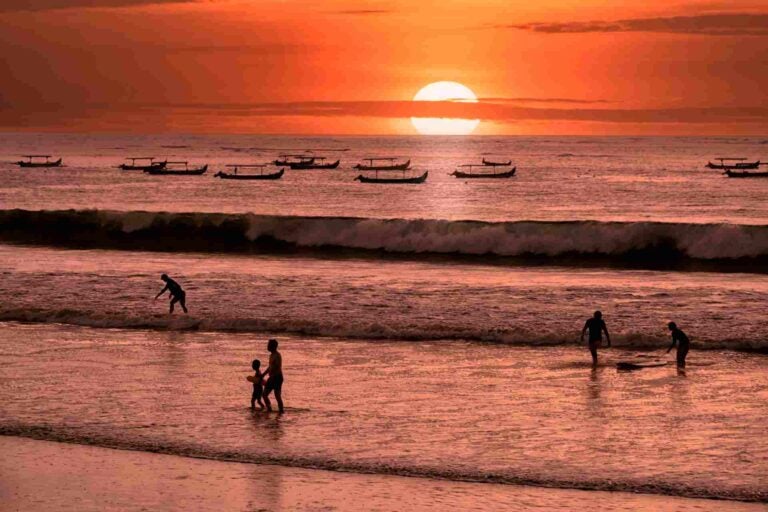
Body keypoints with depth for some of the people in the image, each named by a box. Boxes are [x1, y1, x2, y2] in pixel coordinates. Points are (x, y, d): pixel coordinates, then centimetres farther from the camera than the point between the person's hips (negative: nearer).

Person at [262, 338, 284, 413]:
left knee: (277, 396, -8)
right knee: (265, 394, 8)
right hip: (272, 378, 10)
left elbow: (278, 368, -22)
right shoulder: (271, 355, 15)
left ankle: (281, 410, 0)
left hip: (277, 377, -10)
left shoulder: (277, 356, -14)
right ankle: (269, 409, 17)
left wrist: (272, 377, -27)